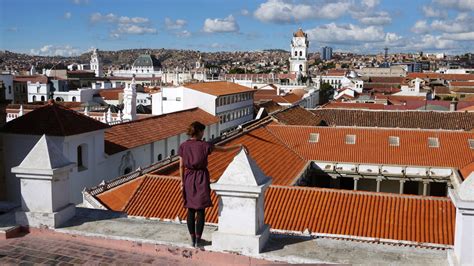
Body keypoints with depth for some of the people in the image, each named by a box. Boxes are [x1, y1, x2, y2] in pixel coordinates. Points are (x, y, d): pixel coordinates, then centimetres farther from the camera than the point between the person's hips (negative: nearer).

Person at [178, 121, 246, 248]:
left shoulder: (183, 146, -3)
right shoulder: (204, 145, -11)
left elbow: (181, 166, -1)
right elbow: (224, 149, -5)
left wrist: (182, 181, 8)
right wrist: (239, 145, 4)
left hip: (189, 178, 3)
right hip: (201, 178, -3)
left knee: (191, 211, 12)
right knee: (201, 211, 4)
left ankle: (193, 239, 17)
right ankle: (198, 240, 6)